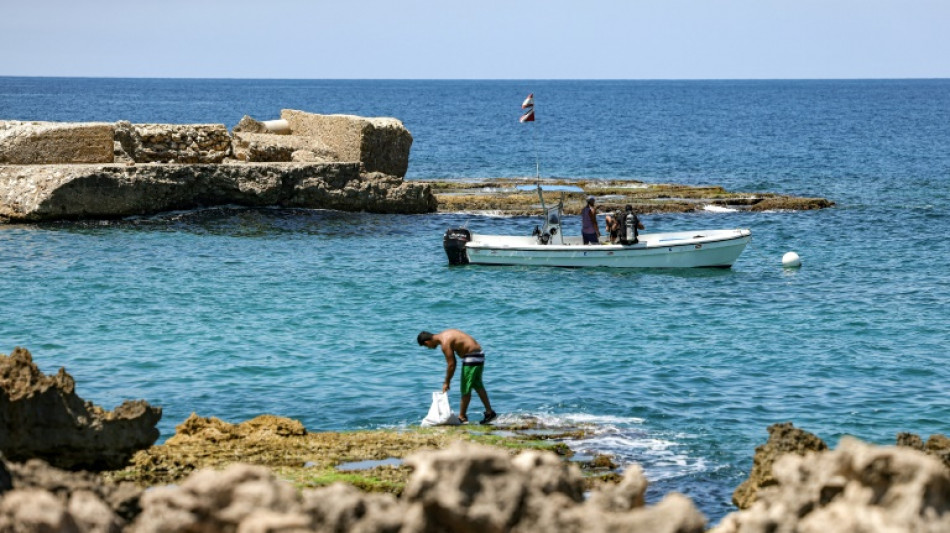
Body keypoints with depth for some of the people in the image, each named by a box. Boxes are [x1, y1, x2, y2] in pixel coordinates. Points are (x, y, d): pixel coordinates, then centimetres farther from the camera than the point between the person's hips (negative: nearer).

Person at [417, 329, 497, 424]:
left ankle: (462, 417, 5)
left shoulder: (445, 343, -19)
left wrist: (446, 383, -8)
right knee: (478, 386, 19)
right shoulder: (444, 335, 10)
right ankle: (489, 413, 25)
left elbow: (451, 365, -18)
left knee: (466, 388, -2)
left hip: (472, 357, -10)